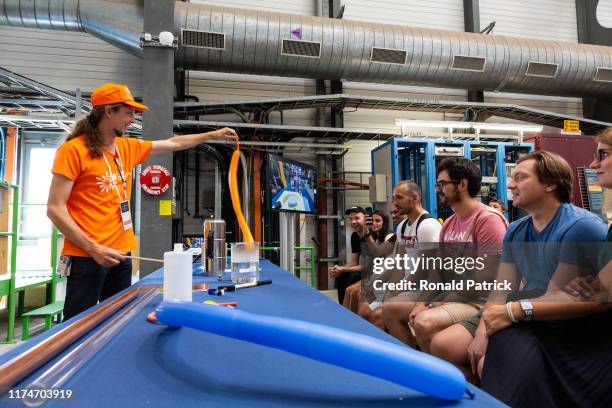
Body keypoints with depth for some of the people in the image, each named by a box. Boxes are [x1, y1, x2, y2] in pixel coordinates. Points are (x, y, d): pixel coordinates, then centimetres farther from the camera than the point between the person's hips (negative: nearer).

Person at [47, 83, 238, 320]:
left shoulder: (127, 147, 9)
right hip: (87, 257, -7)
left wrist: (214, 135, 23)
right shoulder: (73, 150, -10)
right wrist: (94, 249, -20)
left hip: (120, 254, 7)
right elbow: (54, 209, -13)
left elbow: (174, 144, 20)